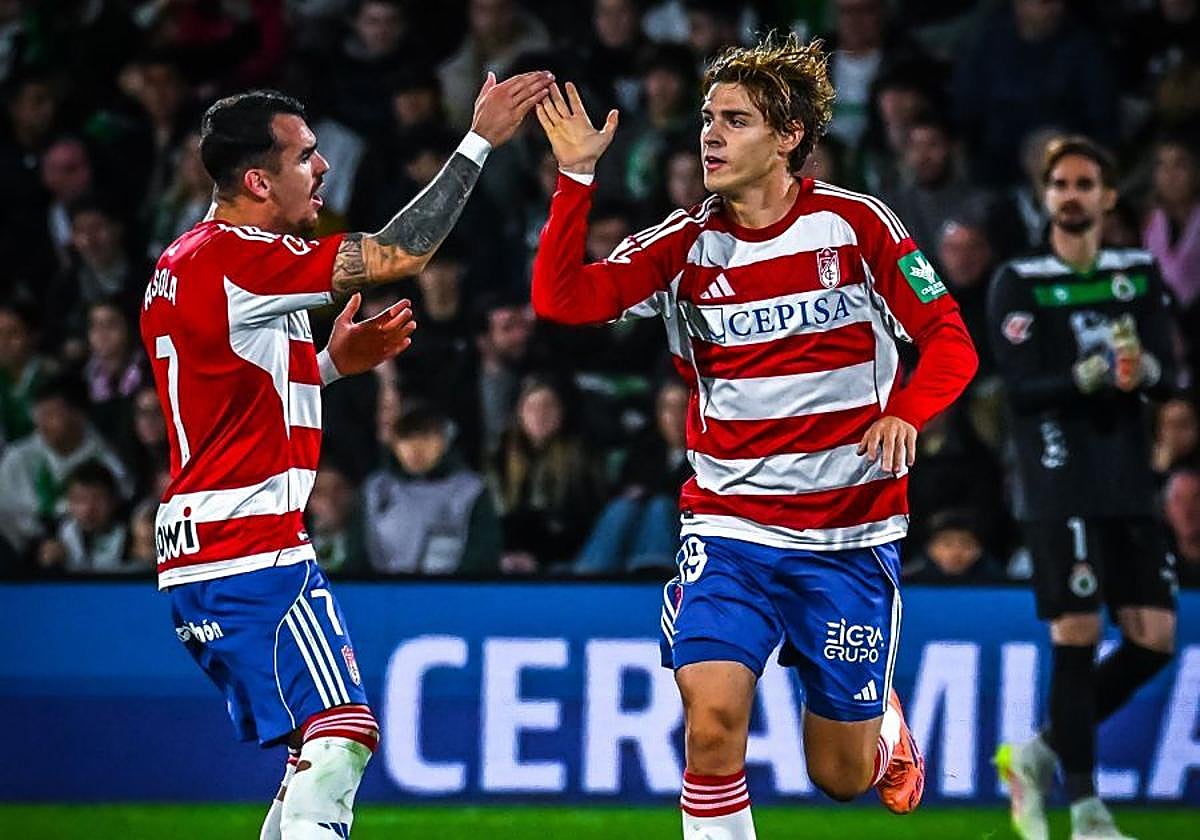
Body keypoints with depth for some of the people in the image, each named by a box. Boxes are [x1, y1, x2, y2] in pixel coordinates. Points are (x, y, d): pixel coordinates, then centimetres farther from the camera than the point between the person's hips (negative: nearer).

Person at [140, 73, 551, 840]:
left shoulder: (185, 262, 16)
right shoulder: (237, 259, -15)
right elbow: (399, 256, -18)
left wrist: (331, 363, 16)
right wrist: (479, 141, -12)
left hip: (200, 558, 10)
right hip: (256, 554, -10)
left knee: (324, 754, 14)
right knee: (342, 737, -16)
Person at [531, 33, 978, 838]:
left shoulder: (856, 224, -6)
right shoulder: (686, 244, -1)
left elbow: (949, 340, -4)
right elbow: (562, 298, -10)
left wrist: (903, 414, -23)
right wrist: (575, 176, -19)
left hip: (851, 534, -1)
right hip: (729, 525, 1)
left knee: (842, 775, 9)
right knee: (711, 720, -24)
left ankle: (883, 723, 45)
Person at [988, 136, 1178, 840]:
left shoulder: (1141, 273, 12)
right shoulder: (1019, 282, -1)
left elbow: (1169, 377, 4)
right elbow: (1020, 386, -10)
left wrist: (1145, 370, -20)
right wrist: (1092, 376, -27)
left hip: (1131, 484, 5)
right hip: (1060, 486, -5)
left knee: (1155, 638, 0)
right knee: (1079, 635, -8)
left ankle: (1041, 754, 17)